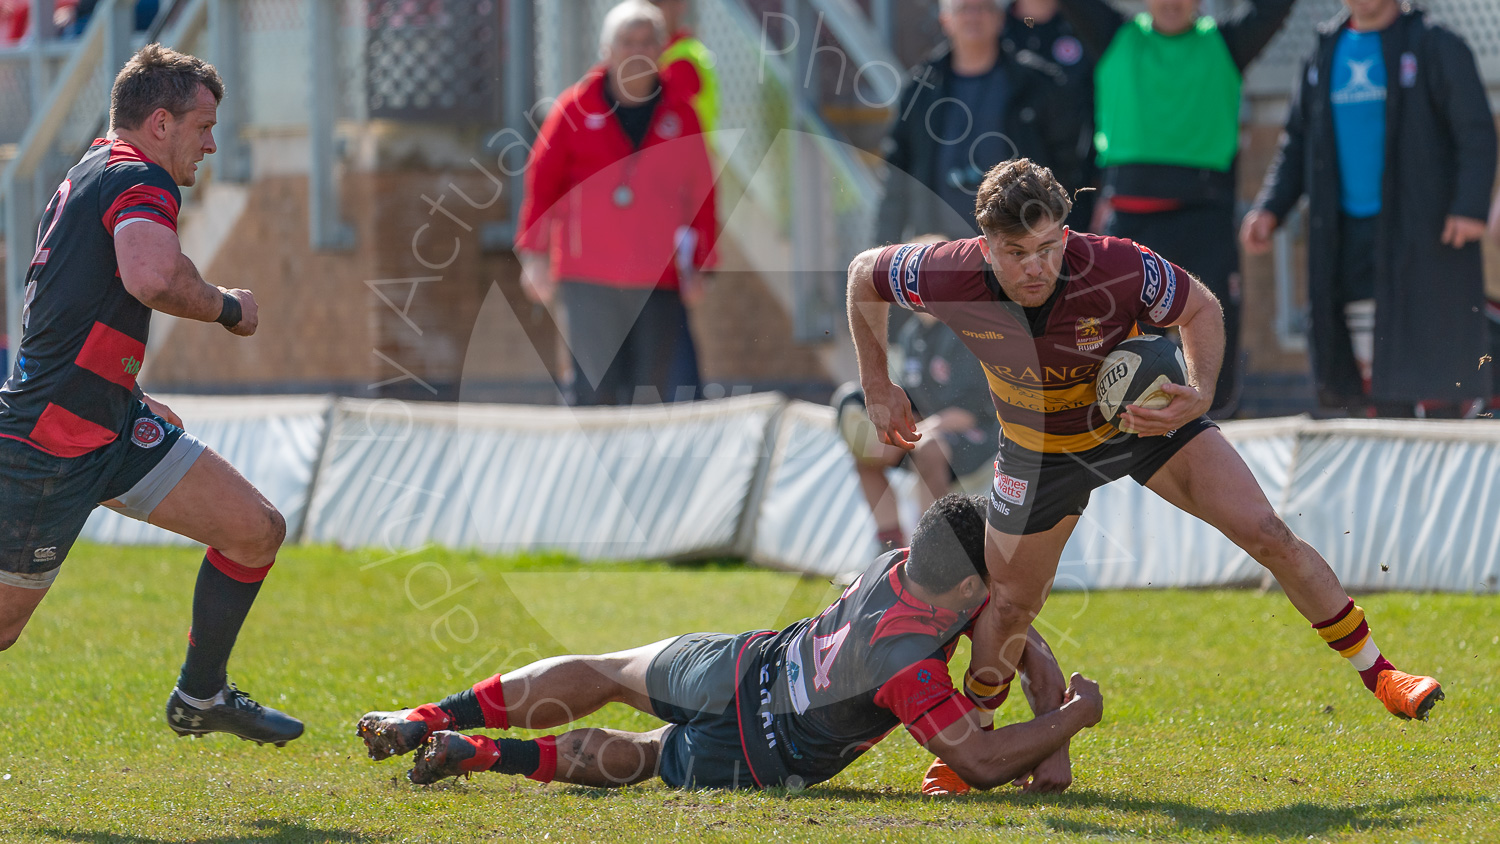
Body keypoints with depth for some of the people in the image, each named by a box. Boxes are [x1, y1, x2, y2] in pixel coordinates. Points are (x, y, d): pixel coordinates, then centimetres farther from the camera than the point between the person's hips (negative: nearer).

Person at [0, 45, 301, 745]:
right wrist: (228, 308, -18)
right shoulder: (141, 181, -15)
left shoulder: (86, 176, 16)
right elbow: (153, 277, -37)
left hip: (113, 425, 10)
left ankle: (200, 696, 18)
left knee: (256, 531, 5)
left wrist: (129, 399, 28)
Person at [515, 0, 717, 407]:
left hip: (660, 279, 1)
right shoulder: (577, 109, 3)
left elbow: (702, 193, 9)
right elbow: (542, 179, 5)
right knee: (596, 389, -5)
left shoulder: (680, 115, 7)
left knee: (653, 388, 0)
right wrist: (534, 253, 0)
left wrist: (698, 265, 4)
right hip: (589, 278, -1)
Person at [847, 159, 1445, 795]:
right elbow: (863, 275, -10)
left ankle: (1377, 673, 3)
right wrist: (877, 389, -6)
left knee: (1268, 535, -10)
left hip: (1144, 420, -1)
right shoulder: (950, 278, -31)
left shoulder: (1119, 270, -34)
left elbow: (1201, 308, -15)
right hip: (1039, 447, 1)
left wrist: (1199, 394, -31)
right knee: (1011, 605, 7)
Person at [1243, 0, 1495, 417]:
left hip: (1420, 231, -5)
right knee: (1372, 364, 3)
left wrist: (1470, 207, -21)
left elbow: (1477, 134, -8)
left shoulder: (1436, 48, -1)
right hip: (1351, 234, 5)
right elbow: (1297, 144, 20)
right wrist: (1270, 209, 6)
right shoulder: (1322, 57, 15)